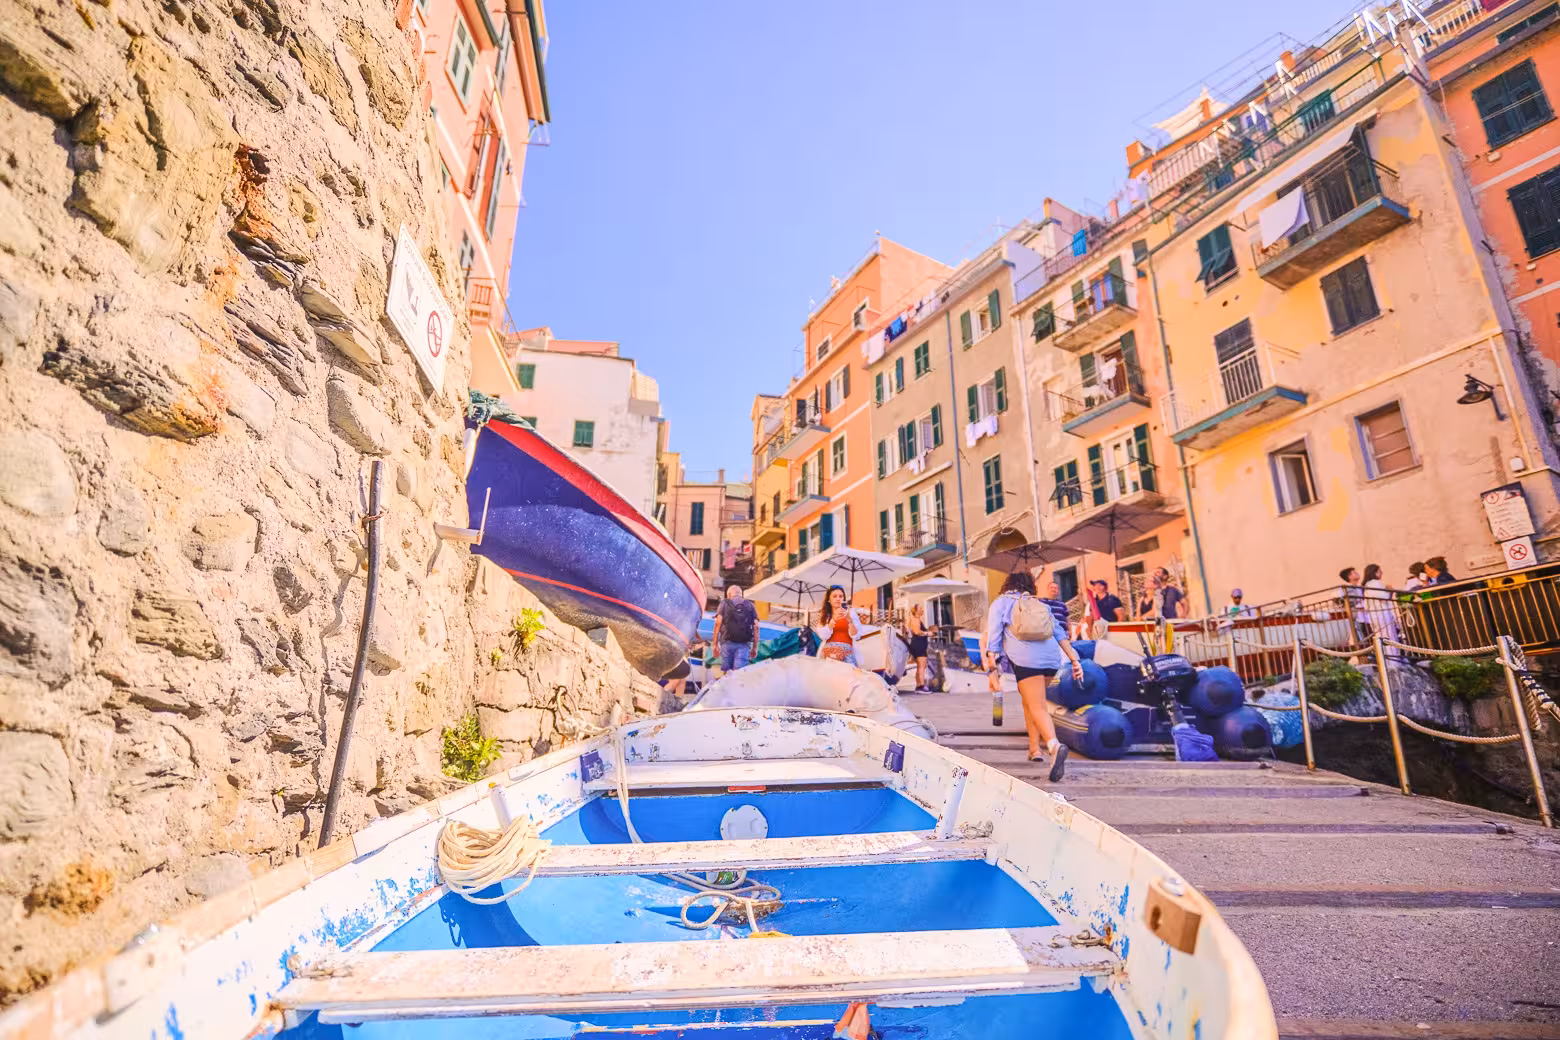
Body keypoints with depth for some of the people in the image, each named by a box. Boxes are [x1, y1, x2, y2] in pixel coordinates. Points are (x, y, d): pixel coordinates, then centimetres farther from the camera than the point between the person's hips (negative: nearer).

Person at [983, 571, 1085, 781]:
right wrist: (1074, 660, 12)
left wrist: (992, 670, 0)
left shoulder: (1000, 603, 15)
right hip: (1052, 656, 5)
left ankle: (1054, 745, -34)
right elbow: (1059, 633, 16)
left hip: (1025, 658, -5)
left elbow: (993, 638, 4)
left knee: (1038, 708, -9)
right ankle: (1034, 748, 22)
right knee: (1029, 700, 23)